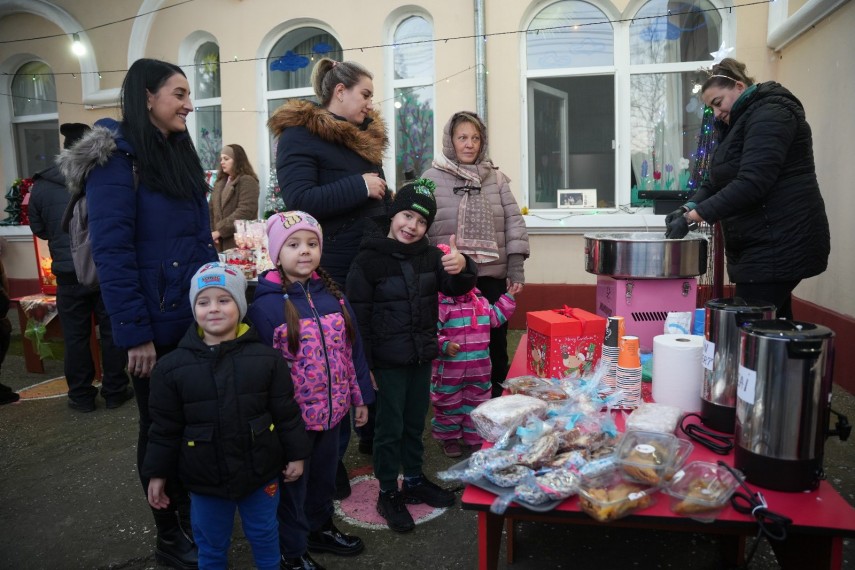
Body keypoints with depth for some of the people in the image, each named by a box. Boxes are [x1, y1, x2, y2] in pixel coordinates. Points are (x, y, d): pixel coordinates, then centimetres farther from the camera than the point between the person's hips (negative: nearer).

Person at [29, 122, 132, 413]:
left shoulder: (41, 186, -3)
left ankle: (81, 396, 20)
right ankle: (114, 391, 19)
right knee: (112, 332, 10)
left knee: (76, 337, 11)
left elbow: (38, 229, 8)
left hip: (69, 274, 1)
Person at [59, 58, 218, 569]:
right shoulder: (117, 159, -12)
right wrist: (135, 334, -19)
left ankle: (194, 513, 36)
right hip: (157, 324, -7)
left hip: (199, 316, 7)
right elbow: (111, 253, -17)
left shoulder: (181, 153, 12)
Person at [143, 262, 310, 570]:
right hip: (205, 478, 0)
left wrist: (295, 454, 1)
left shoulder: (266, 358, -11)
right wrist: (157, 473, 2)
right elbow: (165, 428, -2)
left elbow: (287, 414, -3)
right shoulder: (172, 367, -10)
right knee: (211, 544, 21)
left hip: (260, 472, 0)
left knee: (264, 536, 21)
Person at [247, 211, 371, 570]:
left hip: (332, 409, 5)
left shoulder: (332, 294, -1)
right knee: (293, 483, 14)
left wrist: (361, 396, 8)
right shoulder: (265, 304, -17)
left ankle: (319, 528, 48)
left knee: (325, 476, 23)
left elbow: (352, 348, 5)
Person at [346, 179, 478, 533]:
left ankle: (414, 480, 37)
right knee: (390, 427, 6)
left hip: (422, 356, 5)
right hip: (388, 360, -5)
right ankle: (388, 494, 23)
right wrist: (364, 365, -13)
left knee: (416, 422, 19)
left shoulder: (429, 256, 2)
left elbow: (456, 288, 1)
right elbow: (358, 317, -12)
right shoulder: (368, 261, -12)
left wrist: (461, 268, -22)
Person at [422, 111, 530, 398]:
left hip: (493, 277, 3)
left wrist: (516, 269, 1)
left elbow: (514, 223, 7)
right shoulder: (432, 178, 0)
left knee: (496, 343, 12)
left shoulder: (496, 178, 8)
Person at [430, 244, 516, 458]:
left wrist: (508, 297, 19)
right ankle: (449, 438, 29)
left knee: (477, 404, 17)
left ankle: (475, 437, 33)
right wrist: (444, 346, -32)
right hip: (450, 371, -5)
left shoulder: (480, 302, 8)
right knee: (449, 406, 10)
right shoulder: (440, 305, -15)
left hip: (479, 370, 6)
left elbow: (496, 317, 21)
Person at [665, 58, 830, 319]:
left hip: (779, 244, -10)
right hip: (761, 245, 10)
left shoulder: (770, 115, -12)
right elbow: (717, 180, 16)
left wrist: (691, 218, -24)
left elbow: (750, 183, -24)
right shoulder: (740, 122, 20)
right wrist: (690, 207, -4)